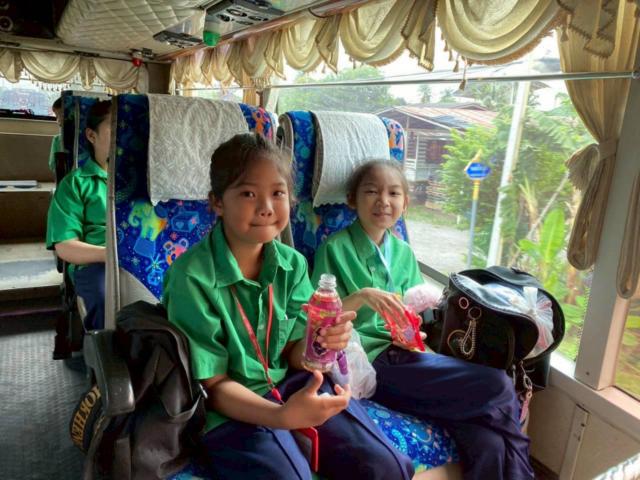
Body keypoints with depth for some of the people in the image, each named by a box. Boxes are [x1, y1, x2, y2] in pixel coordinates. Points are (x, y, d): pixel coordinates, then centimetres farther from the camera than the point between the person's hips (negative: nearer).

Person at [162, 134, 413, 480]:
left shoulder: (292, 264, -3)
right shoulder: (192, 277, -19)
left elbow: (294, 356, 1)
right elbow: (213, 385, -14)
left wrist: (321, 341, -22)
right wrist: (281, 415, -30)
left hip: (293, 385, 5)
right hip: (231, 409, -4)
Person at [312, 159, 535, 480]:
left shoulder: (403, 252, 14)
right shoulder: (335, 248, -2)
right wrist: (362, 296, -22)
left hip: (405, 354, 5)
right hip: (369, 360, -5)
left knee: (488, 444, -19)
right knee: (496, 385, -18)